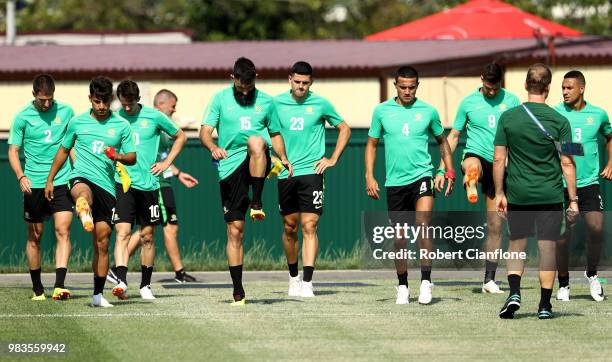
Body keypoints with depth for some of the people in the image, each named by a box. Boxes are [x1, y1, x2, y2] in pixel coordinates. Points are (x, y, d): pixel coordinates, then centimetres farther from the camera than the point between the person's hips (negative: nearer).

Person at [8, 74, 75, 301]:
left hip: (62, 181, 0)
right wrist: (21, 176, -16)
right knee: (34, 237, 6)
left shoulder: (66, 111, 3)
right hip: (34, 185, 0)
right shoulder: (22, 117, -2)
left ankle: (59, 286, -22)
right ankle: (37, 289, 18)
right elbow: (13, 151, 0)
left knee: (63, 231, -14)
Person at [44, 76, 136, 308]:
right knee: (83, 192, -42)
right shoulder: (77, 123, 9)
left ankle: (98, 294, 10)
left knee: (102, 242, 2)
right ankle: (85, 213, -79)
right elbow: (63, 150, 21)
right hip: (82, 177, -1)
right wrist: (50, 179, 20)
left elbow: (132, 158, 10)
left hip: (107, 186, 2)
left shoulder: (121, 126, 8)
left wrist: (119, 156, -13)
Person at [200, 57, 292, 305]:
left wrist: (283, 158, 2)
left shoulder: (266, 101, 13)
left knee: (256, 141, -37)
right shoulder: (221, 99, 8)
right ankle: (238, 290, 4)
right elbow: (205, 132, 2)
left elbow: (275, 134, 21)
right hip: (230, 167, 0)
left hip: (258, 163, 0)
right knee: (235, 230, -3)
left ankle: (257, 203, -30)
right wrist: (213, 147, -20)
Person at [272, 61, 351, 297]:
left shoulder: (320, 104, 1)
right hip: (286, 173, 2)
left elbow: (344, 129, 13)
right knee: (289, 228, 9)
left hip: (311, 171, -2)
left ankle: (307, 282, -16)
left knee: (309, 226, -11)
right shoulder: (277, 103, 4)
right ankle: (294, 277, 26)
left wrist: (333, 159, 5)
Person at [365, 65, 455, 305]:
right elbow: (372, 144, 13)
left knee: (423, 225, -21)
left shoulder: (428, 111, 3)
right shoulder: (382, 111, 5)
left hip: (421, 176, -2)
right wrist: (369, 176, 4)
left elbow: (442, 141, 17)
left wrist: (449, 172, 9)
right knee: (399, 236, 5)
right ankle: (402, 287, 18)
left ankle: (426, 281, -16)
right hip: (394, 182, 2)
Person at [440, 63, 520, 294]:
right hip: (475, 154, -1)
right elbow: (453, 136, 8)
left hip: (499, 165, 1)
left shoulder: (511, 101, 4)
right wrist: (442, 168, 1)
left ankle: (489, 279, 7)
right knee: (473, 166, -43)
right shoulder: (468, 103, 2)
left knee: (495, 225, 2)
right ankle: (471, 187, -72)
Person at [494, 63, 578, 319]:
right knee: (547, 247, 6)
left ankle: (514, 292, -6)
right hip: (550, 195, -1)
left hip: (518, 194, 1)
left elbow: (498, 159, -1)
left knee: (516, 246, 14)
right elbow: (567, 164, -5)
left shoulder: (508, 117, -2)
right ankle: (545, 305, 7)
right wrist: (573, 200, 0)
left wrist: (499, 193, 8)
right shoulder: (559, 121, -6)